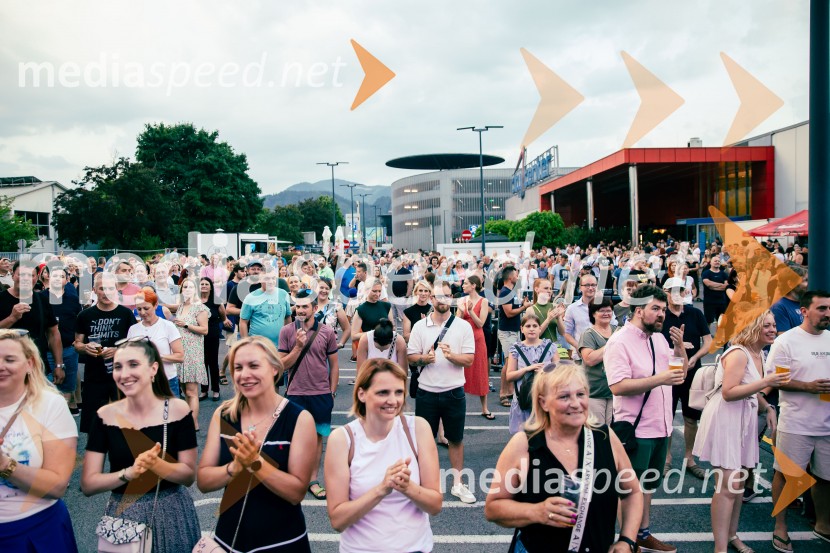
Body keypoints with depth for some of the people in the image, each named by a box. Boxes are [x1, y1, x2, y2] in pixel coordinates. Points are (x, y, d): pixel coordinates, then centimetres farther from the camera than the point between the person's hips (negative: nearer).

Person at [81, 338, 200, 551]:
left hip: (171, 515, -1)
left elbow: (189, 475, -9)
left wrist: (156, 464, -26)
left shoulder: (177, 409, -10)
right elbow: (88, 485, -6)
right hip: (123, 516, 1)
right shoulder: (105, 416, -6)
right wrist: (130, 472, -22)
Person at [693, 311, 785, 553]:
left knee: (739, 481, 17)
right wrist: (765, 383, -27)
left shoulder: (759, 354, 12)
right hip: (726, 419, -9)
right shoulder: (738, 353, -18)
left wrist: (767, 408, 6)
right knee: (728, 485, -10)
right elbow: (728, 392, -24)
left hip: (745, 420, 9)